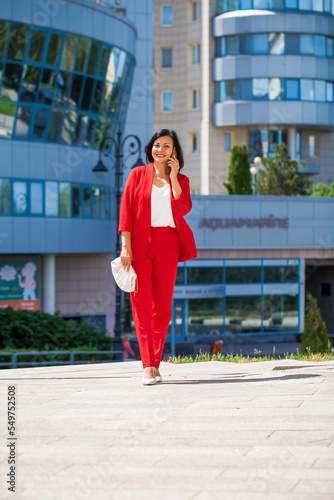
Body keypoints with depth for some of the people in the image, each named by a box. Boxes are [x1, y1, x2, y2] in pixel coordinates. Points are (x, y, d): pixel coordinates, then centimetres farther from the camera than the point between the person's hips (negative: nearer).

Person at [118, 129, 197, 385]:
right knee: (141, 304, -8)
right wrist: (126, 245, -8)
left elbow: (184, 207, -6)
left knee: (163, 305, 2)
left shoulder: (180, 180, 13)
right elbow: (126, 210, 1)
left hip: (167, 246, 2)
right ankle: (148, 366, -12)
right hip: (140, 243, -2)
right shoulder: (138, 174, 9)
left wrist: (173, 176, -4)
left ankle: (156, 363, 11)